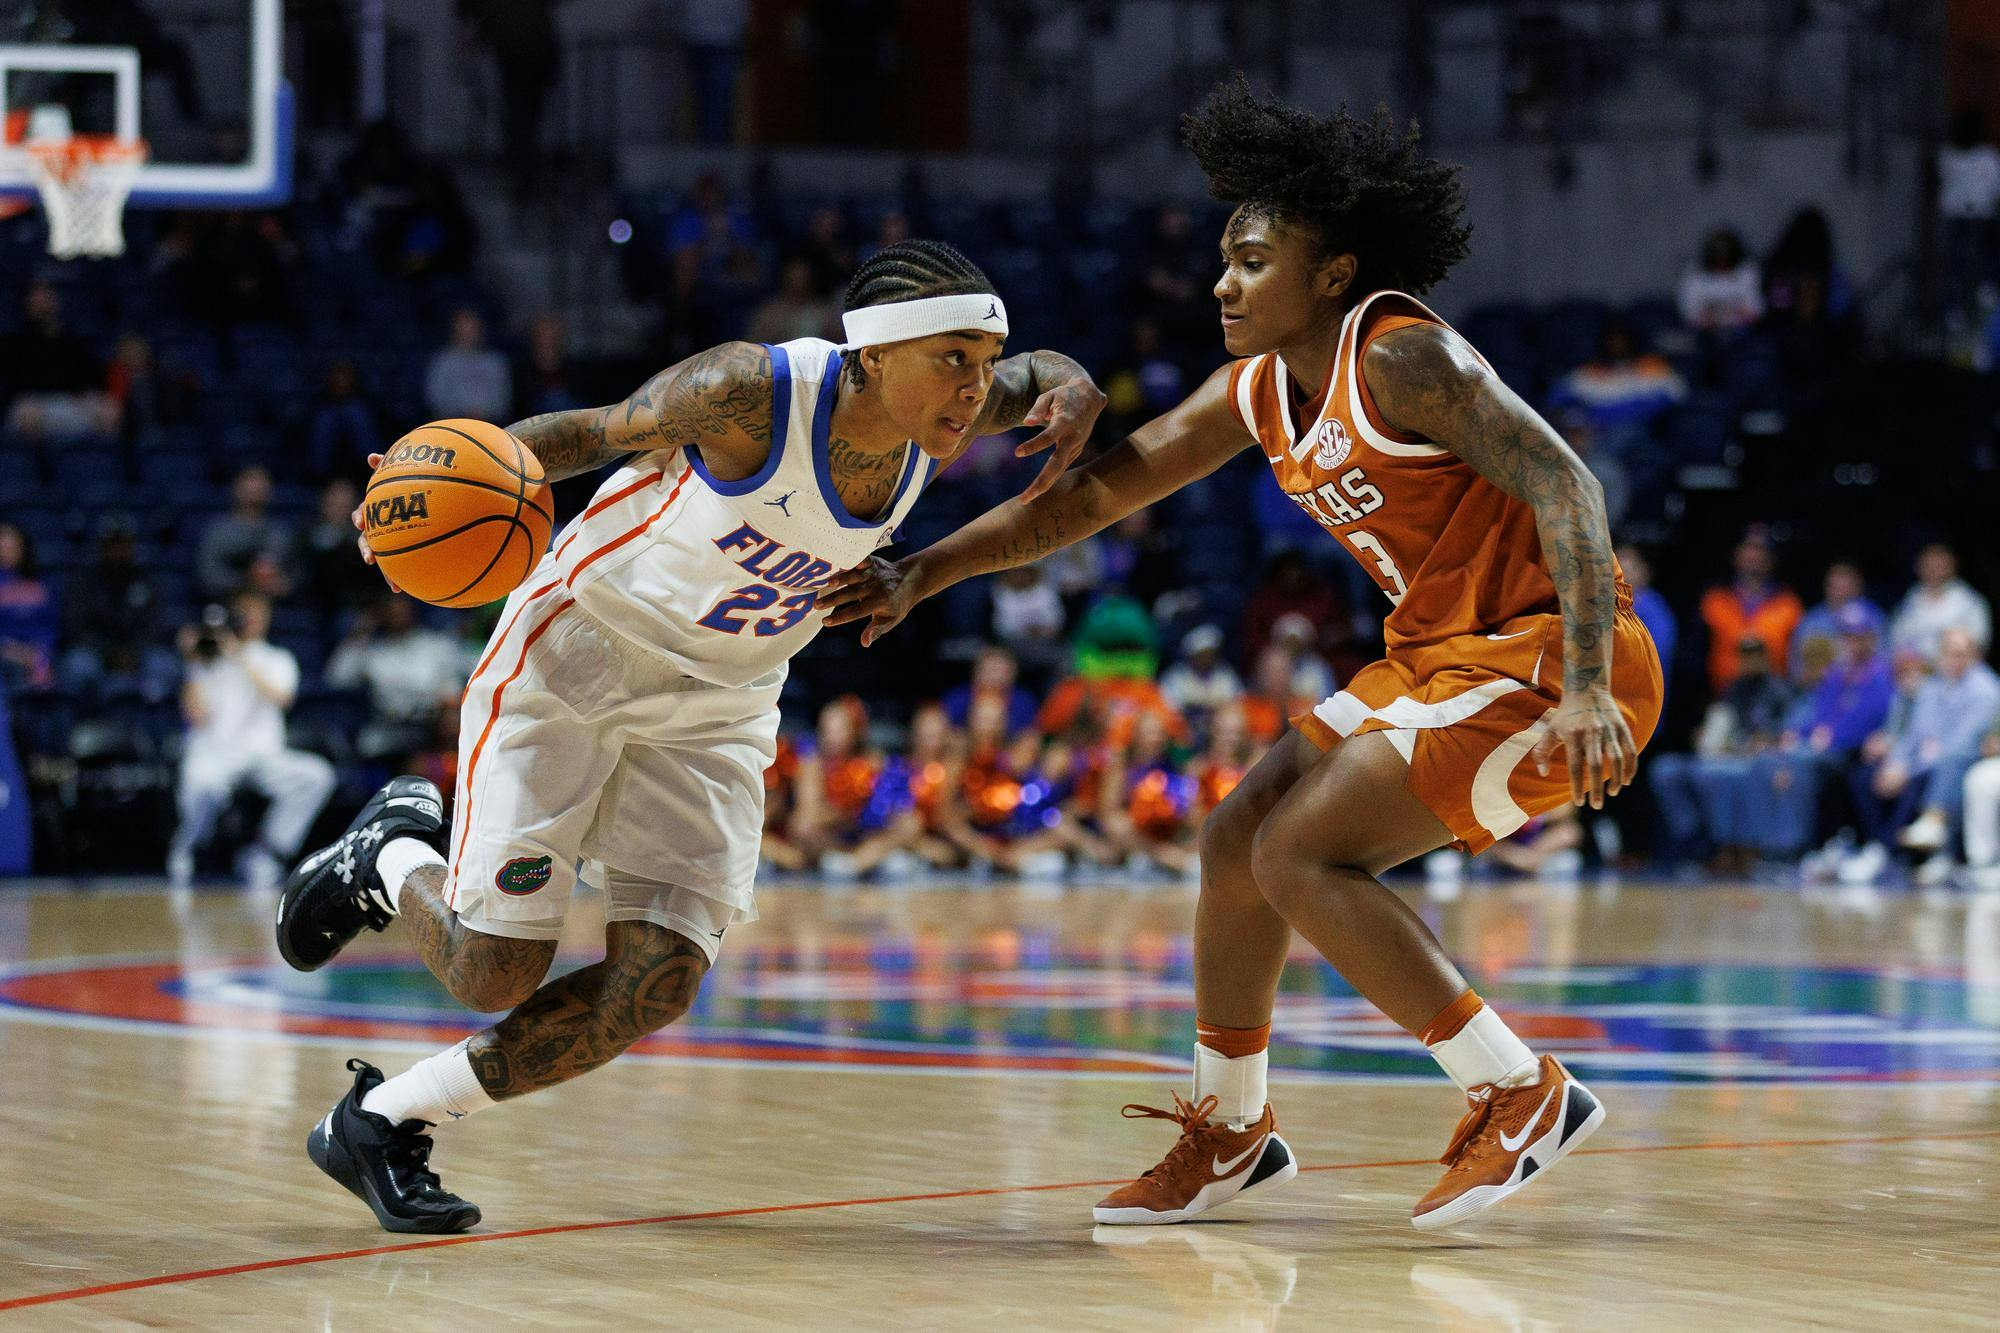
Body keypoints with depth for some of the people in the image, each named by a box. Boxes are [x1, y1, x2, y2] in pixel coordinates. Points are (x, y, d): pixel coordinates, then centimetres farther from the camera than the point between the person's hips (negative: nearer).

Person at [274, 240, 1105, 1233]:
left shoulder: (940, 412, -11)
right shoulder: (748, 394, -28)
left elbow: (1044, 373, 10)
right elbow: (598, 431, -11)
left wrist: (1073, 397, -14)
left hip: (718, 704, 5)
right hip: (578, 656, -5)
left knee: (658, 983, -11)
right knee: (496, 974, -8)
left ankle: (381, 1122, 5)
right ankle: (393, 859, 28)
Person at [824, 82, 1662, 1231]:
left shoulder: (1401, 359, -19)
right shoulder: (1257, 394, 7)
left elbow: (1564, 487, -26)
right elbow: (1097, 491, 14)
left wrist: (1584, 692, -36)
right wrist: (923, 571, 8)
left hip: (1548, 657, -10)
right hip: (1443, 655, 10)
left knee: (1301, 855, -16)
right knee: (1238, 838, 12)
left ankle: (1522, 1094, -10)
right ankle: (1228, 1134, 28)